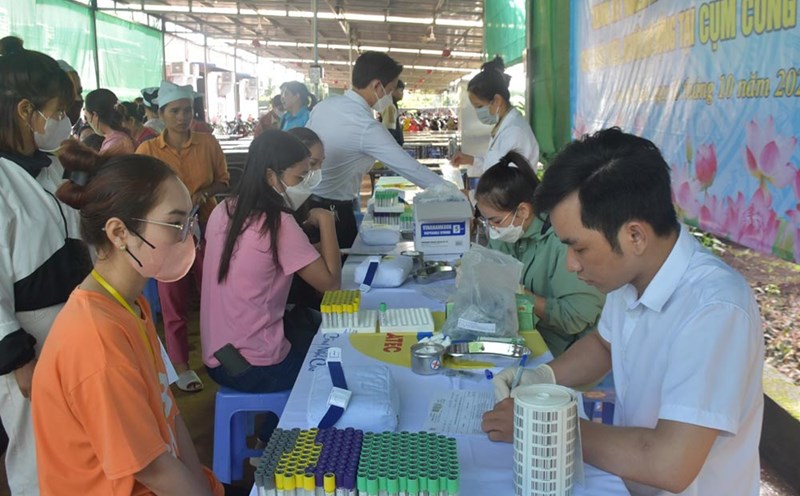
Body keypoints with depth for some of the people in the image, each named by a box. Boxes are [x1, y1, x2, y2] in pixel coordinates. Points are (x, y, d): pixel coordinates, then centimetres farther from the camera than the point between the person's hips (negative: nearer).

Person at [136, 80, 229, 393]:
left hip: (207, 230, 1)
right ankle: (181, 366, 21)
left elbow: (223, 180, 6)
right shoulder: (147, 150, -6)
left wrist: (205, 193, -14)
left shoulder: (208, 143, -2)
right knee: (174, 303, 7)